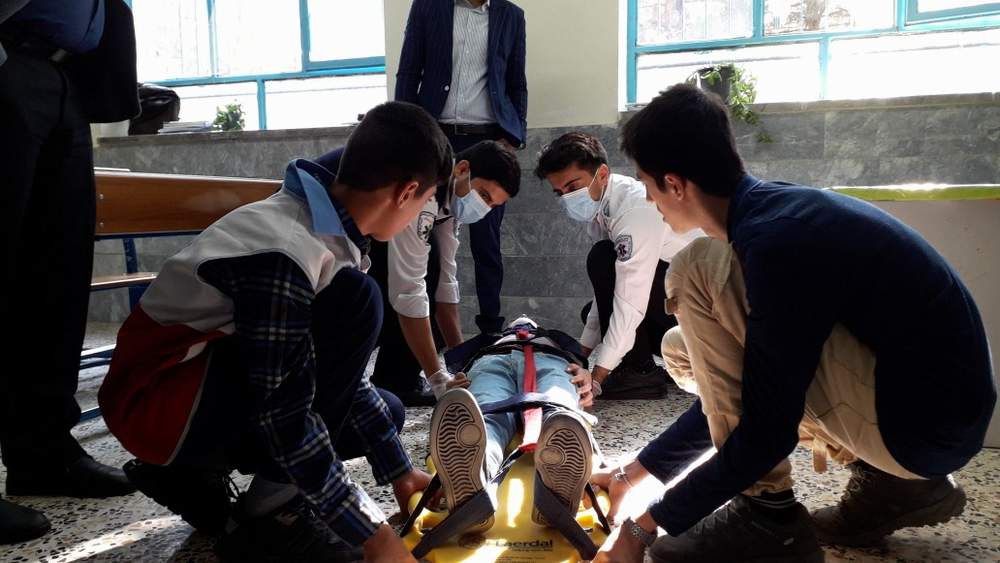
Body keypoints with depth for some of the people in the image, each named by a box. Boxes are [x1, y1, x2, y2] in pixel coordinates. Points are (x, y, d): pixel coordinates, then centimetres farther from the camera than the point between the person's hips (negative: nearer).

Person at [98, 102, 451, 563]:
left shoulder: (330, 229, -1)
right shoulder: (284, 250, -29)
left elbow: (343, 374, 4)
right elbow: (284, 417, -30)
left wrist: (399, 473, 4)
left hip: (209, 387, 9)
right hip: (157, 402, -9)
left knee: (380, 412, 9)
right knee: (355, 301, -26)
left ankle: (192, 476, 13)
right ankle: (270, 511, -12)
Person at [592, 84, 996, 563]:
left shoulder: (777, 241, -25)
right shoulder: (776, 208, 5)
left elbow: (766, 433, -22)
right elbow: (729, 392, 11)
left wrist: (647, 525, -10)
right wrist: (638, 471, 15)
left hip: (926, 421, -9)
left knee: (699, 272, -19)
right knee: (687, 352, 12)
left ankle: (769, 516, -8)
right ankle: (891, 484, 11)